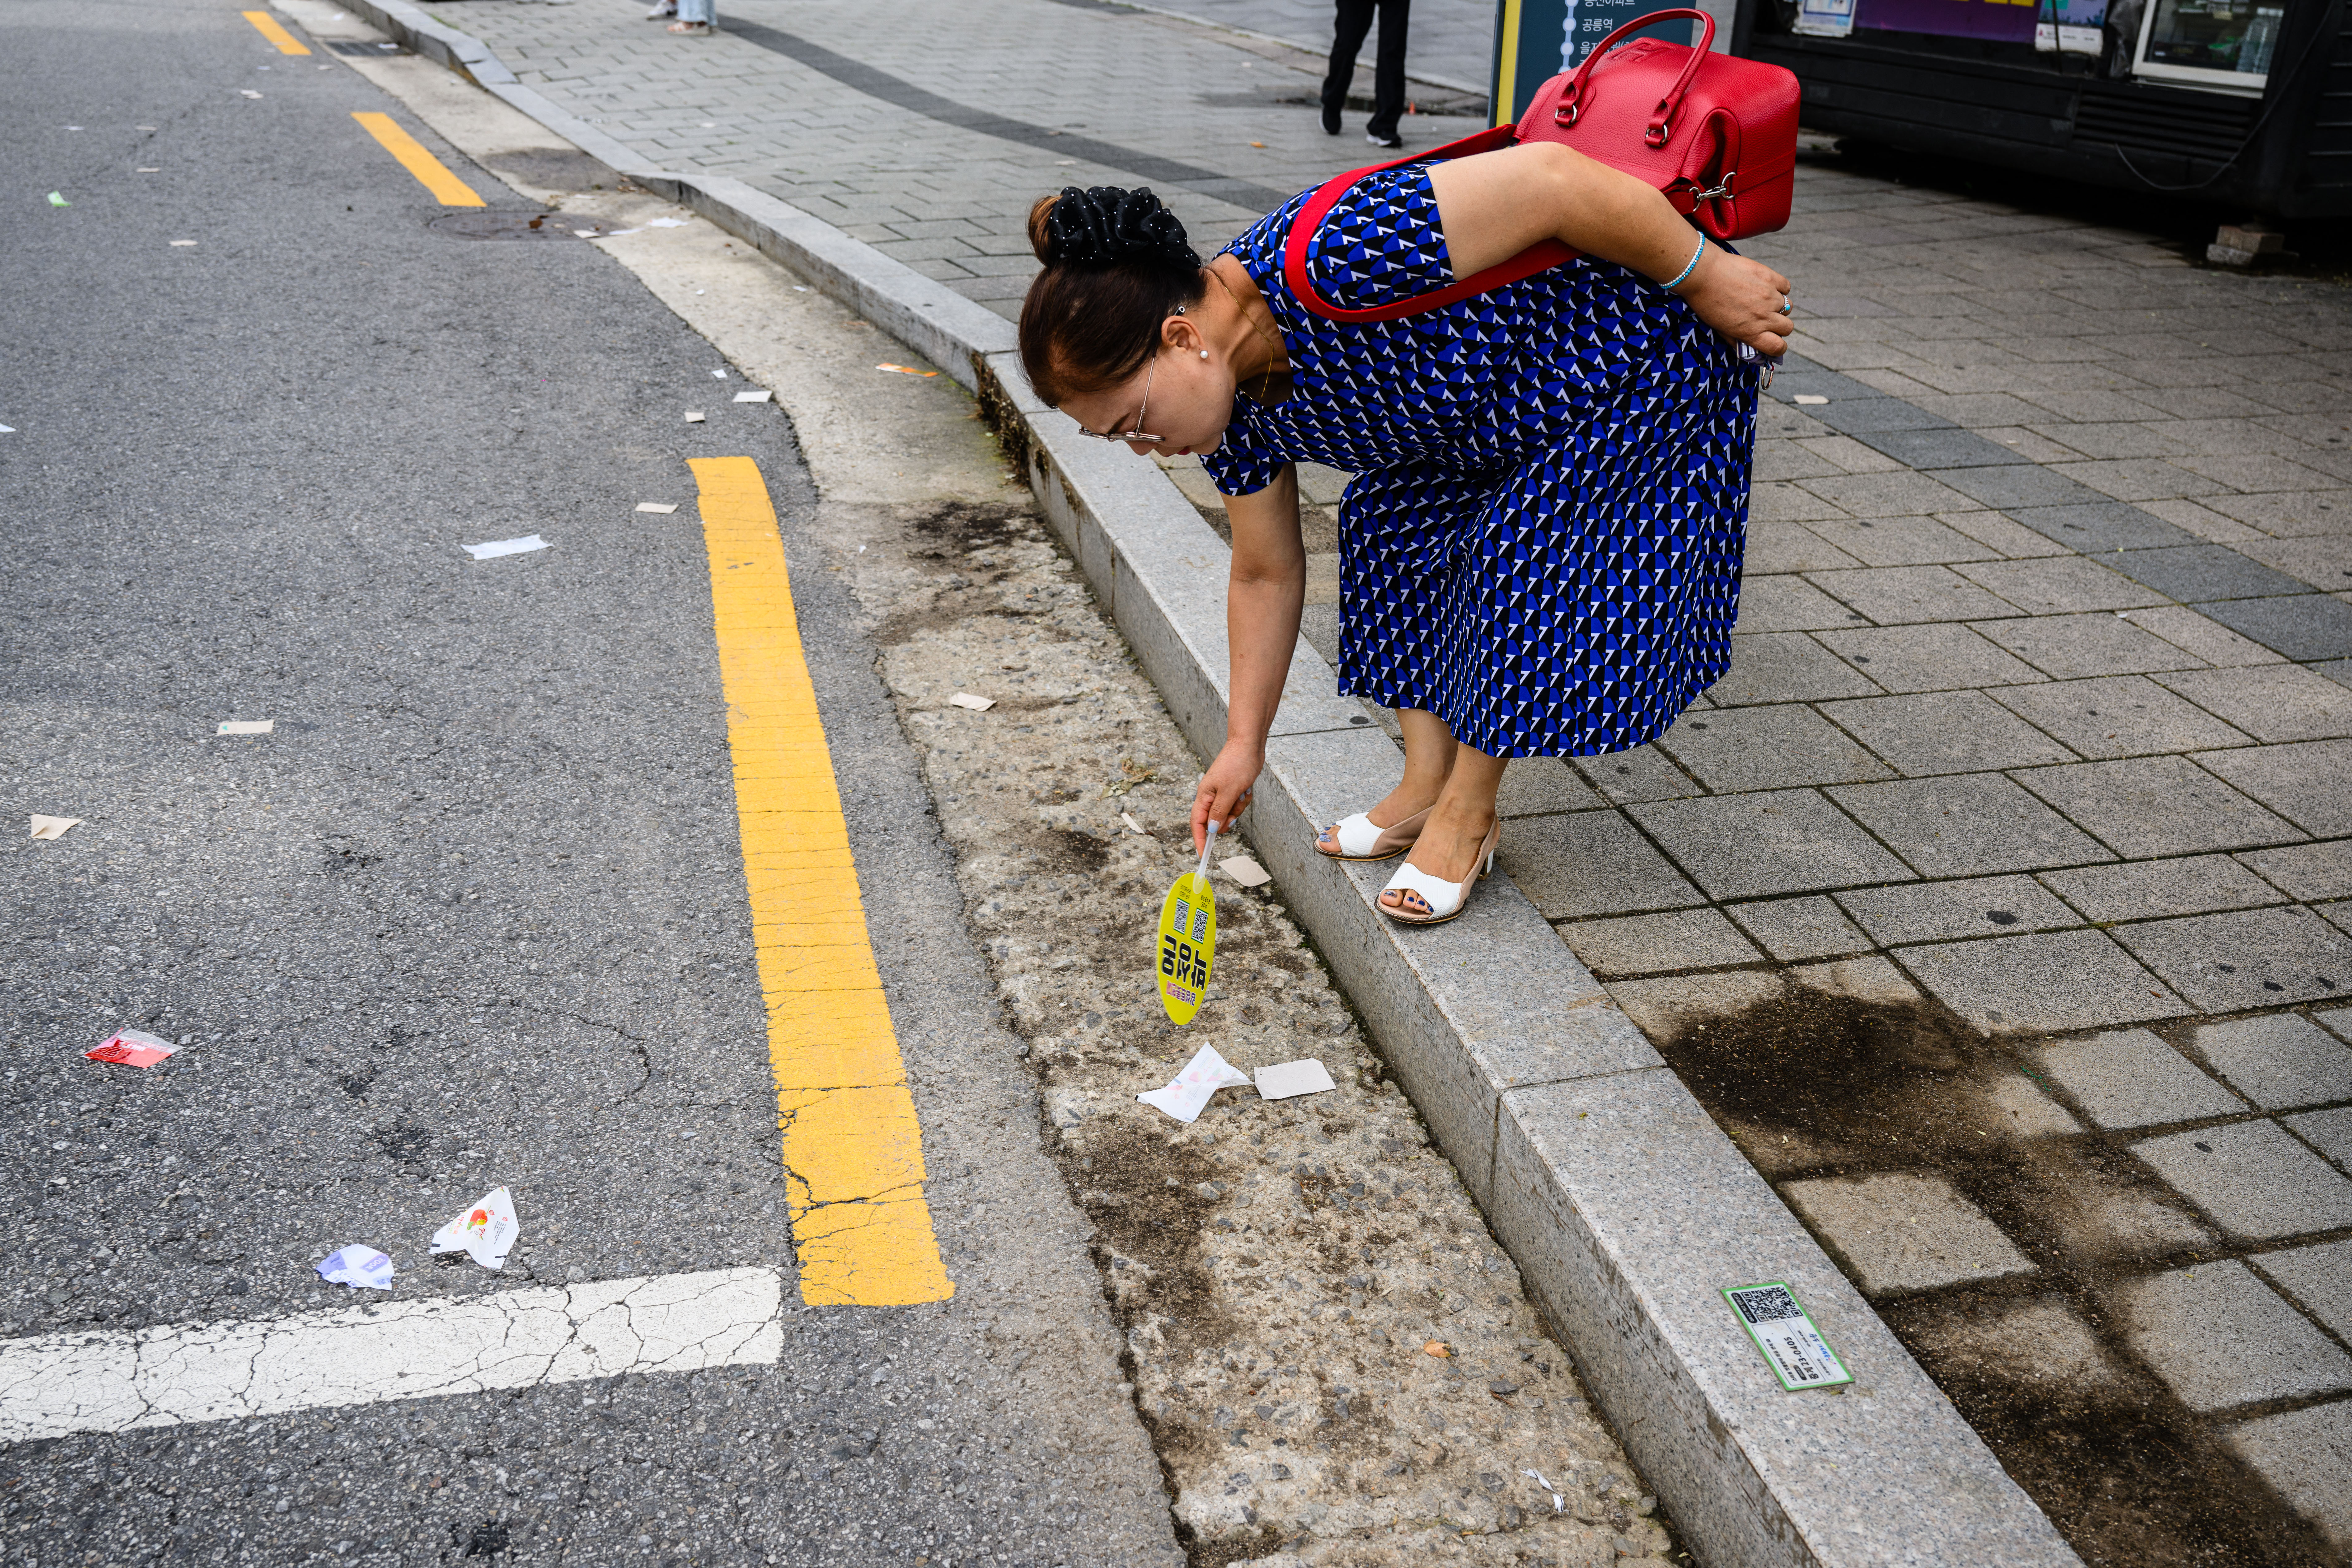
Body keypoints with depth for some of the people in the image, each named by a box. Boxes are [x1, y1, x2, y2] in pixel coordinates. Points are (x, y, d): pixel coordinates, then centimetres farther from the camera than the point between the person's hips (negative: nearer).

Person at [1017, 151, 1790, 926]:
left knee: (1517, 561, -10)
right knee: (1392, 530, 6)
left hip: (1637, 372, -8)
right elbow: (1266, 576, 2)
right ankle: (1428, 781, 16)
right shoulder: (1232, 404, -10)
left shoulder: (1335, 258, -40)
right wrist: (1244, 743, 6)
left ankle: (1468, 812, 7)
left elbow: (1553, 176, -35)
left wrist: (1706, 279, -23)